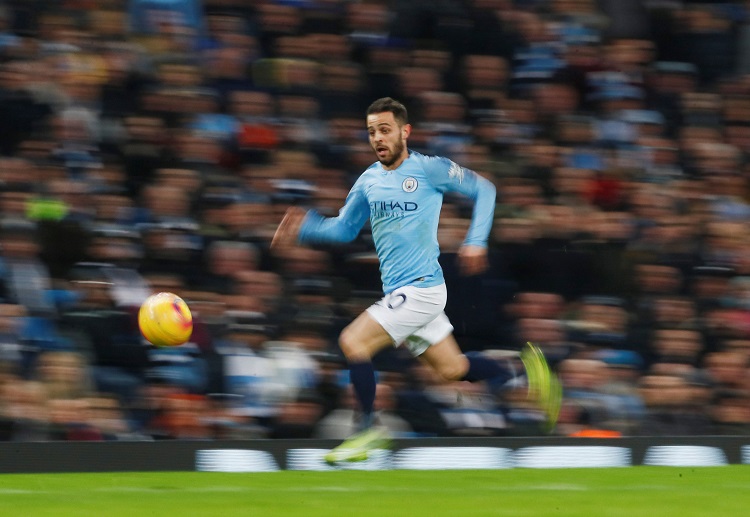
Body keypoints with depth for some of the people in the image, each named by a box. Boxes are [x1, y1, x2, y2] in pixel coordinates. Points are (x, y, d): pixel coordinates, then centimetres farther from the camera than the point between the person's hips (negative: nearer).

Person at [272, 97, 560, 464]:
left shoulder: (428, 169, -7)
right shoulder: (368, 181, 12)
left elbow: (483, 189, 0)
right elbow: (345, 228, 22)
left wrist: (476, 241, -9)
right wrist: (306, 227, 5)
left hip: (421, 287, -7)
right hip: (398, 293, 7)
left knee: (353, 342, -16)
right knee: (452, 369, 11)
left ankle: (369, 431, -7)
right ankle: (522, 371, 26)